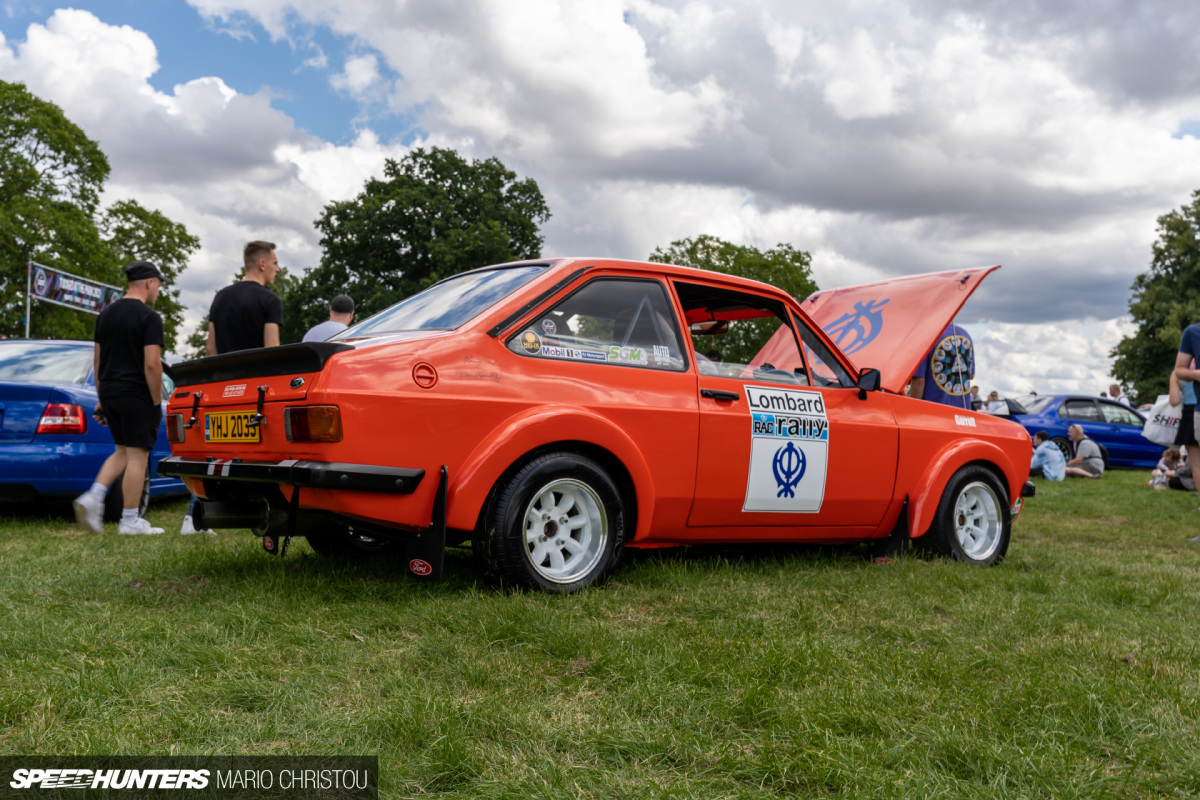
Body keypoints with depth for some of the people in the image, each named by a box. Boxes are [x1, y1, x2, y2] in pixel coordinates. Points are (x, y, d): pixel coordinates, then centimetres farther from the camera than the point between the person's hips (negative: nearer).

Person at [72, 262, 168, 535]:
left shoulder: (106, 314, 12)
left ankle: (93, 497, 4)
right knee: (137, 456, -1)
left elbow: (96, 360, 14)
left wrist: (101, 399, 19)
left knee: (122, 451, 20)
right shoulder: (149, 318, -12)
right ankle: (129, 520, 4)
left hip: (109, 393, 8)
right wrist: (157, 401, -10)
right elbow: (152, 364, -18)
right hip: (136, 396, -8)